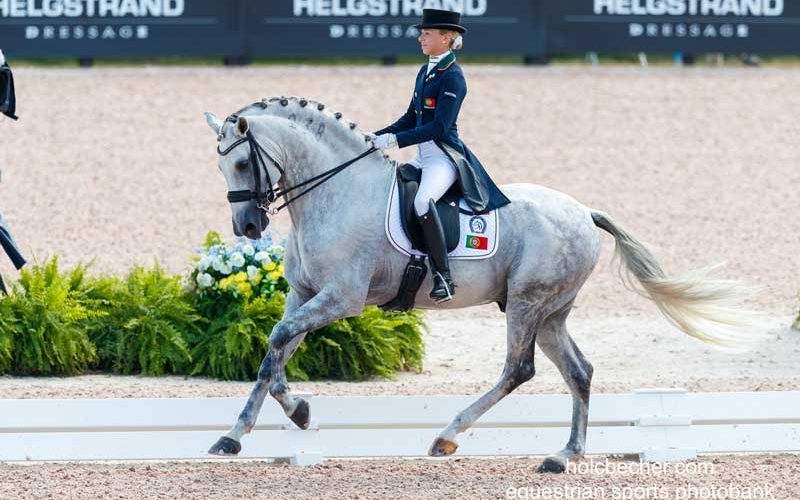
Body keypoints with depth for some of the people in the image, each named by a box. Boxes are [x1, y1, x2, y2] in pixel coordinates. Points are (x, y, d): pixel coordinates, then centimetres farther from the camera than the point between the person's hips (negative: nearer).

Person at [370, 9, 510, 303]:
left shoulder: (452, 77, -13)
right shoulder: (425, 73, 15)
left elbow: (438, 127, -20)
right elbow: (411, 119, 21)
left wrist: (394, 141, -23)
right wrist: (377, 136, 9)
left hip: (445, 157, -10)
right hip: (423, 158, 10)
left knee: (422, 201, -36)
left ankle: (444, 278, -34)